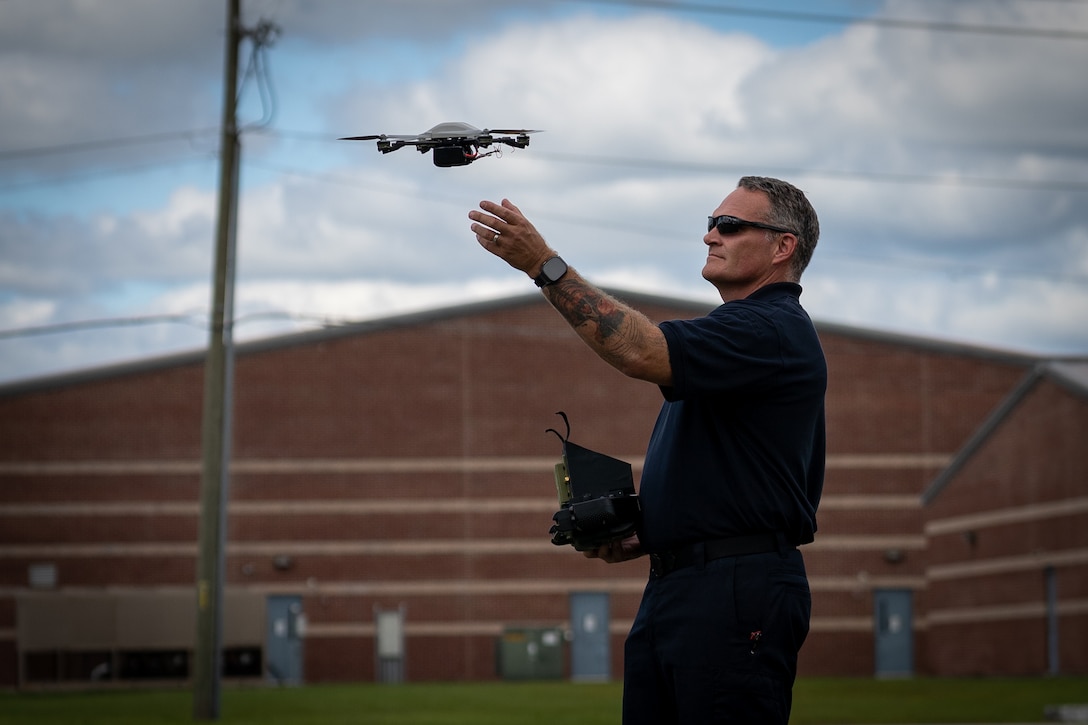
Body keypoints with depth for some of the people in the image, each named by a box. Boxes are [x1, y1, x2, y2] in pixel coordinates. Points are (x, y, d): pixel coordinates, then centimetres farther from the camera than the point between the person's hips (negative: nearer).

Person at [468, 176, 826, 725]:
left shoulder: (774, 330, -9)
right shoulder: (735, 331, 25)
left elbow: (642, 352, -24)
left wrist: (543, 263, -21)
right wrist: (640, 538, 13)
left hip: (737, 596, -10)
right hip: (669, 593, 10)